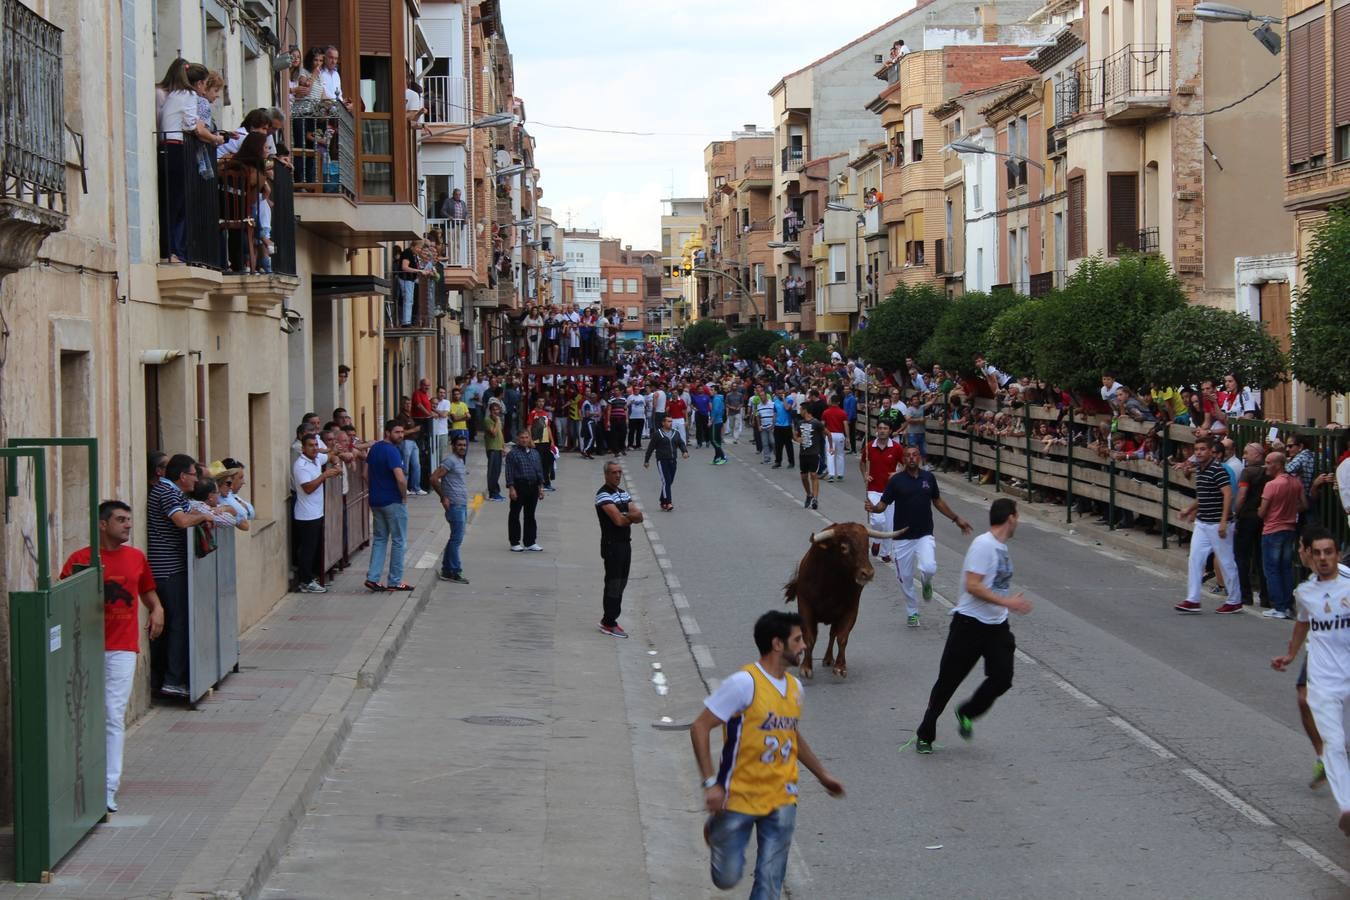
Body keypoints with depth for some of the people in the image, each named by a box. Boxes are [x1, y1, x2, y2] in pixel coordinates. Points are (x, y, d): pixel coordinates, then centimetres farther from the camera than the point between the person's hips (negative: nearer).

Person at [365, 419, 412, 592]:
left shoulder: (374, 448, 8)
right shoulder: (392, 451, -19)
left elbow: (366, 474, 12)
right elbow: (400, 479, -27)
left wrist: (375, 490, 15)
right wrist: (404, 495, -12)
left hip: (376, 500, 8)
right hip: (394, 501, -8)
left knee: (379, 539, 14)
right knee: (398, 541, 4)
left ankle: (373, 578, 5)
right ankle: (395, 581, 8)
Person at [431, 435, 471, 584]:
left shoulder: (461, 461, 16)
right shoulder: (450, 460, -13)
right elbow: (434, 478, -19)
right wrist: (443, 497, -16)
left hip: (462, 505, 10)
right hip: (455, 505, -10)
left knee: (455, 539, 13)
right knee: (456, 539, -8)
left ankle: (446, 570, 19)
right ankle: (454, 572, -5)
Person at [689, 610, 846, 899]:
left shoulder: (794, 686, 7)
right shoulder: (744, 683, -17)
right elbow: (699, 728, -15)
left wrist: (822, 774, 25)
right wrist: (710, 783, -20)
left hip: (781, 802, 5)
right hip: (739, 799, -5)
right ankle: (716, 830, 37)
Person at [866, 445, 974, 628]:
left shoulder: (929, 477, 3)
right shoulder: (896, 480, -4)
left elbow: (937, 502, 18)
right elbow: (883, 504, -3)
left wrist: (956, 519, 21)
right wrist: (873, 508, -26)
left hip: (925, 535, 1)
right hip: (903, 537, 0)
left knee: (929, 568, -22)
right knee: (905, 577, 5)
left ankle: (927, 583, 15)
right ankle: (912, 612, 27)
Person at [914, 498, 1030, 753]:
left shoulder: (1001, 547, 11)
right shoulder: (983, 545, -17)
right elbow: (972, 586, -24)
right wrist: (1007, 602, -25)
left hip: (996, 626, 8)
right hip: (970, 623, -8)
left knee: (1002, 678, -7)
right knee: (948, 681, 2)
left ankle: (966, 714, 17)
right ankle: (925, 735, 16)